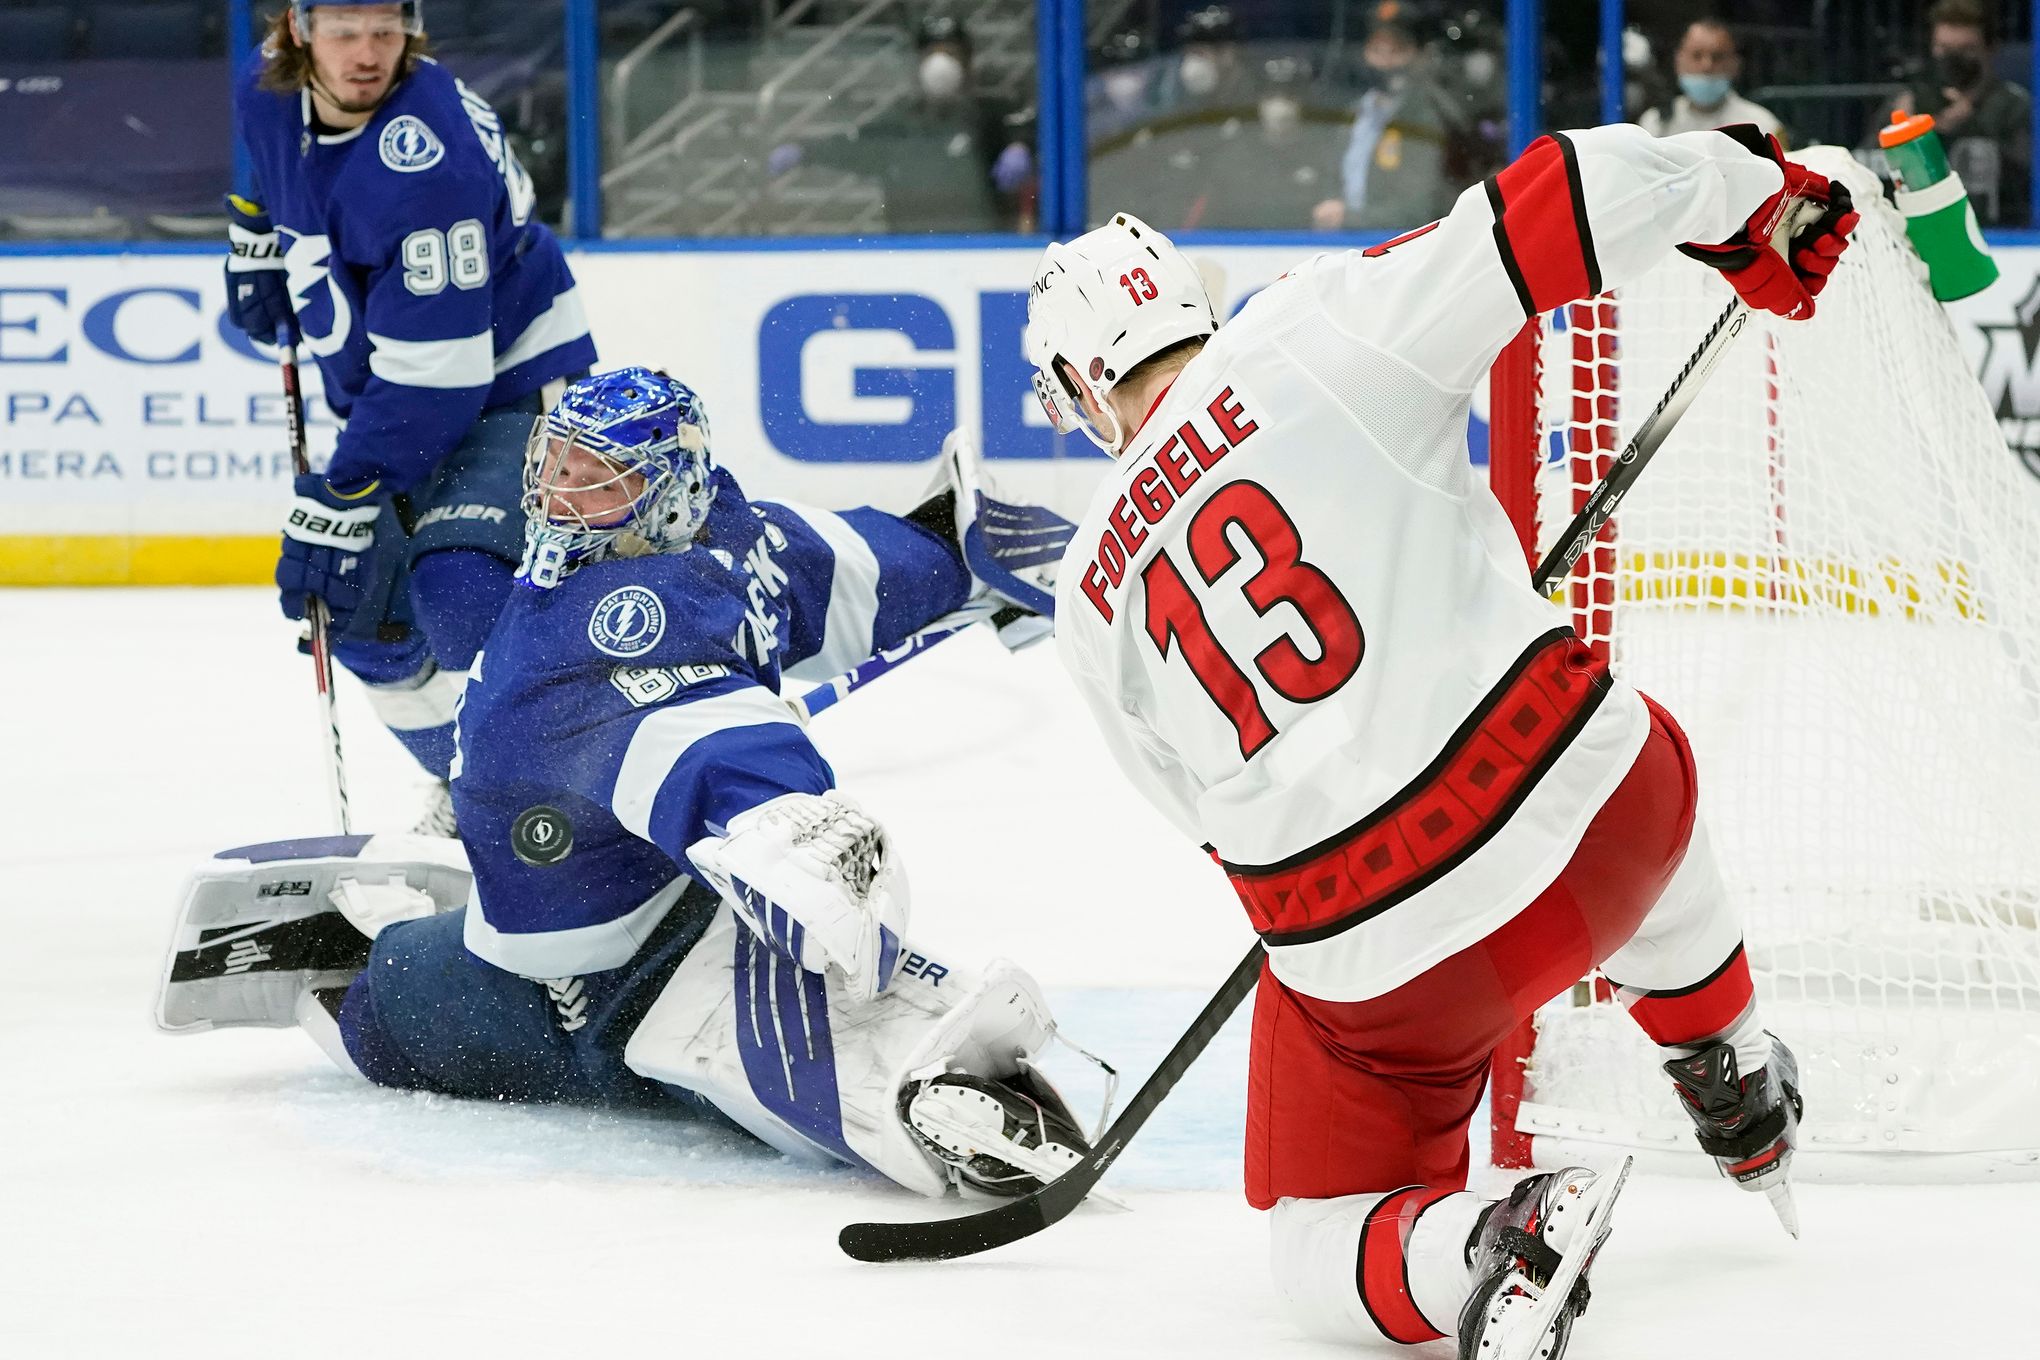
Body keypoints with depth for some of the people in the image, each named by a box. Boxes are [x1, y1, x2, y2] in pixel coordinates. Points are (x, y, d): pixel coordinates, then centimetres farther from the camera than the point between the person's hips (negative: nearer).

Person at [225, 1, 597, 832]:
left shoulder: (428, 156, -32)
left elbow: (432, 370, -32)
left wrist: (341, 504, -31)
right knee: (367, 618, 7)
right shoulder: (267, 91, -8)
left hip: (509, 380, -8)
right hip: (388, 395, 8)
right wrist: (259, 247, 16)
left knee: (458, 590, -27)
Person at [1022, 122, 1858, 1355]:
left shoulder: (1092, 602, 8)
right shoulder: (1311, 338, -3)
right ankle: (1740, 1100, 56)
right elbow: (1563, 203, -10)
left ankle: (1489, 1247, -15)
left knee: (1326, 1255, 19)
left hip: (1375, 968, 0)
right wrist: (1743, 189, 7)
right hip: (1600, 811, 0)